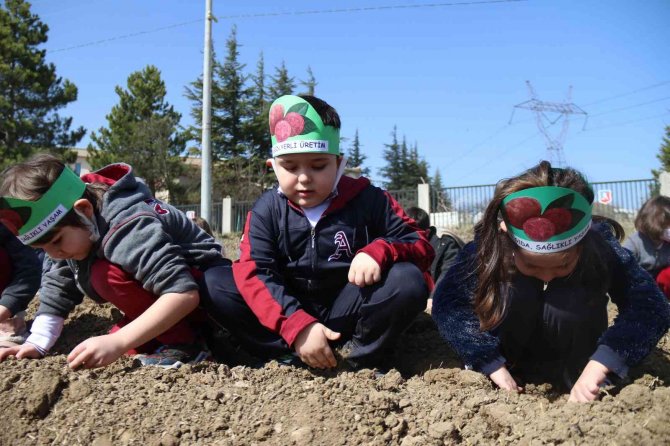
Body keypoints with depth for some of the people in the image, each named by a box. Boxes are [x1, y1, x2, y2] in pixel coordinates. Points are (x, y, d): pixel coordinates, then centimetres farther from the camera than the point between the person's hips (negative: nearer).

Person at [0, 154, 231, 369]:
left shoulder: (127, 228, -34)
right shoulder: (72, 231, -6)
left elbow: (184, 292, -42)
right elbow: (57, 289, 4)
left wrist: (117, 342, -43)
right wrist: (36, 344, -8)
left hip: (203, 287, -9)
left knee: (106, 275, -29)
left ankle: (182, 343, -18)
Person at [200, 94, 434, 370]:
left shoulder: (367, 199, -5)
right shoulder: (266, 210, -4)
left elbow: (420, 245, -5)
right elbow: (254, 274, -16)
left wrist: (380, 250, -28)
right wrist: (297, 326, -31)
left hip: (347, 313, -1)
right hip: (291, 312, 2)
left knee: (408, 281, -26)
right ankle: (296, 359, -24)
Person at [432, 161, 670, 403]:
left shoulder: (600, 245, -28)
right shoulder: (489, 243, -29)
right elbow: (447, 303, -29)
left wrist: (598, 366, -41)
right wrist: (493, 365, -33)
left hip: (572, 349, 0)